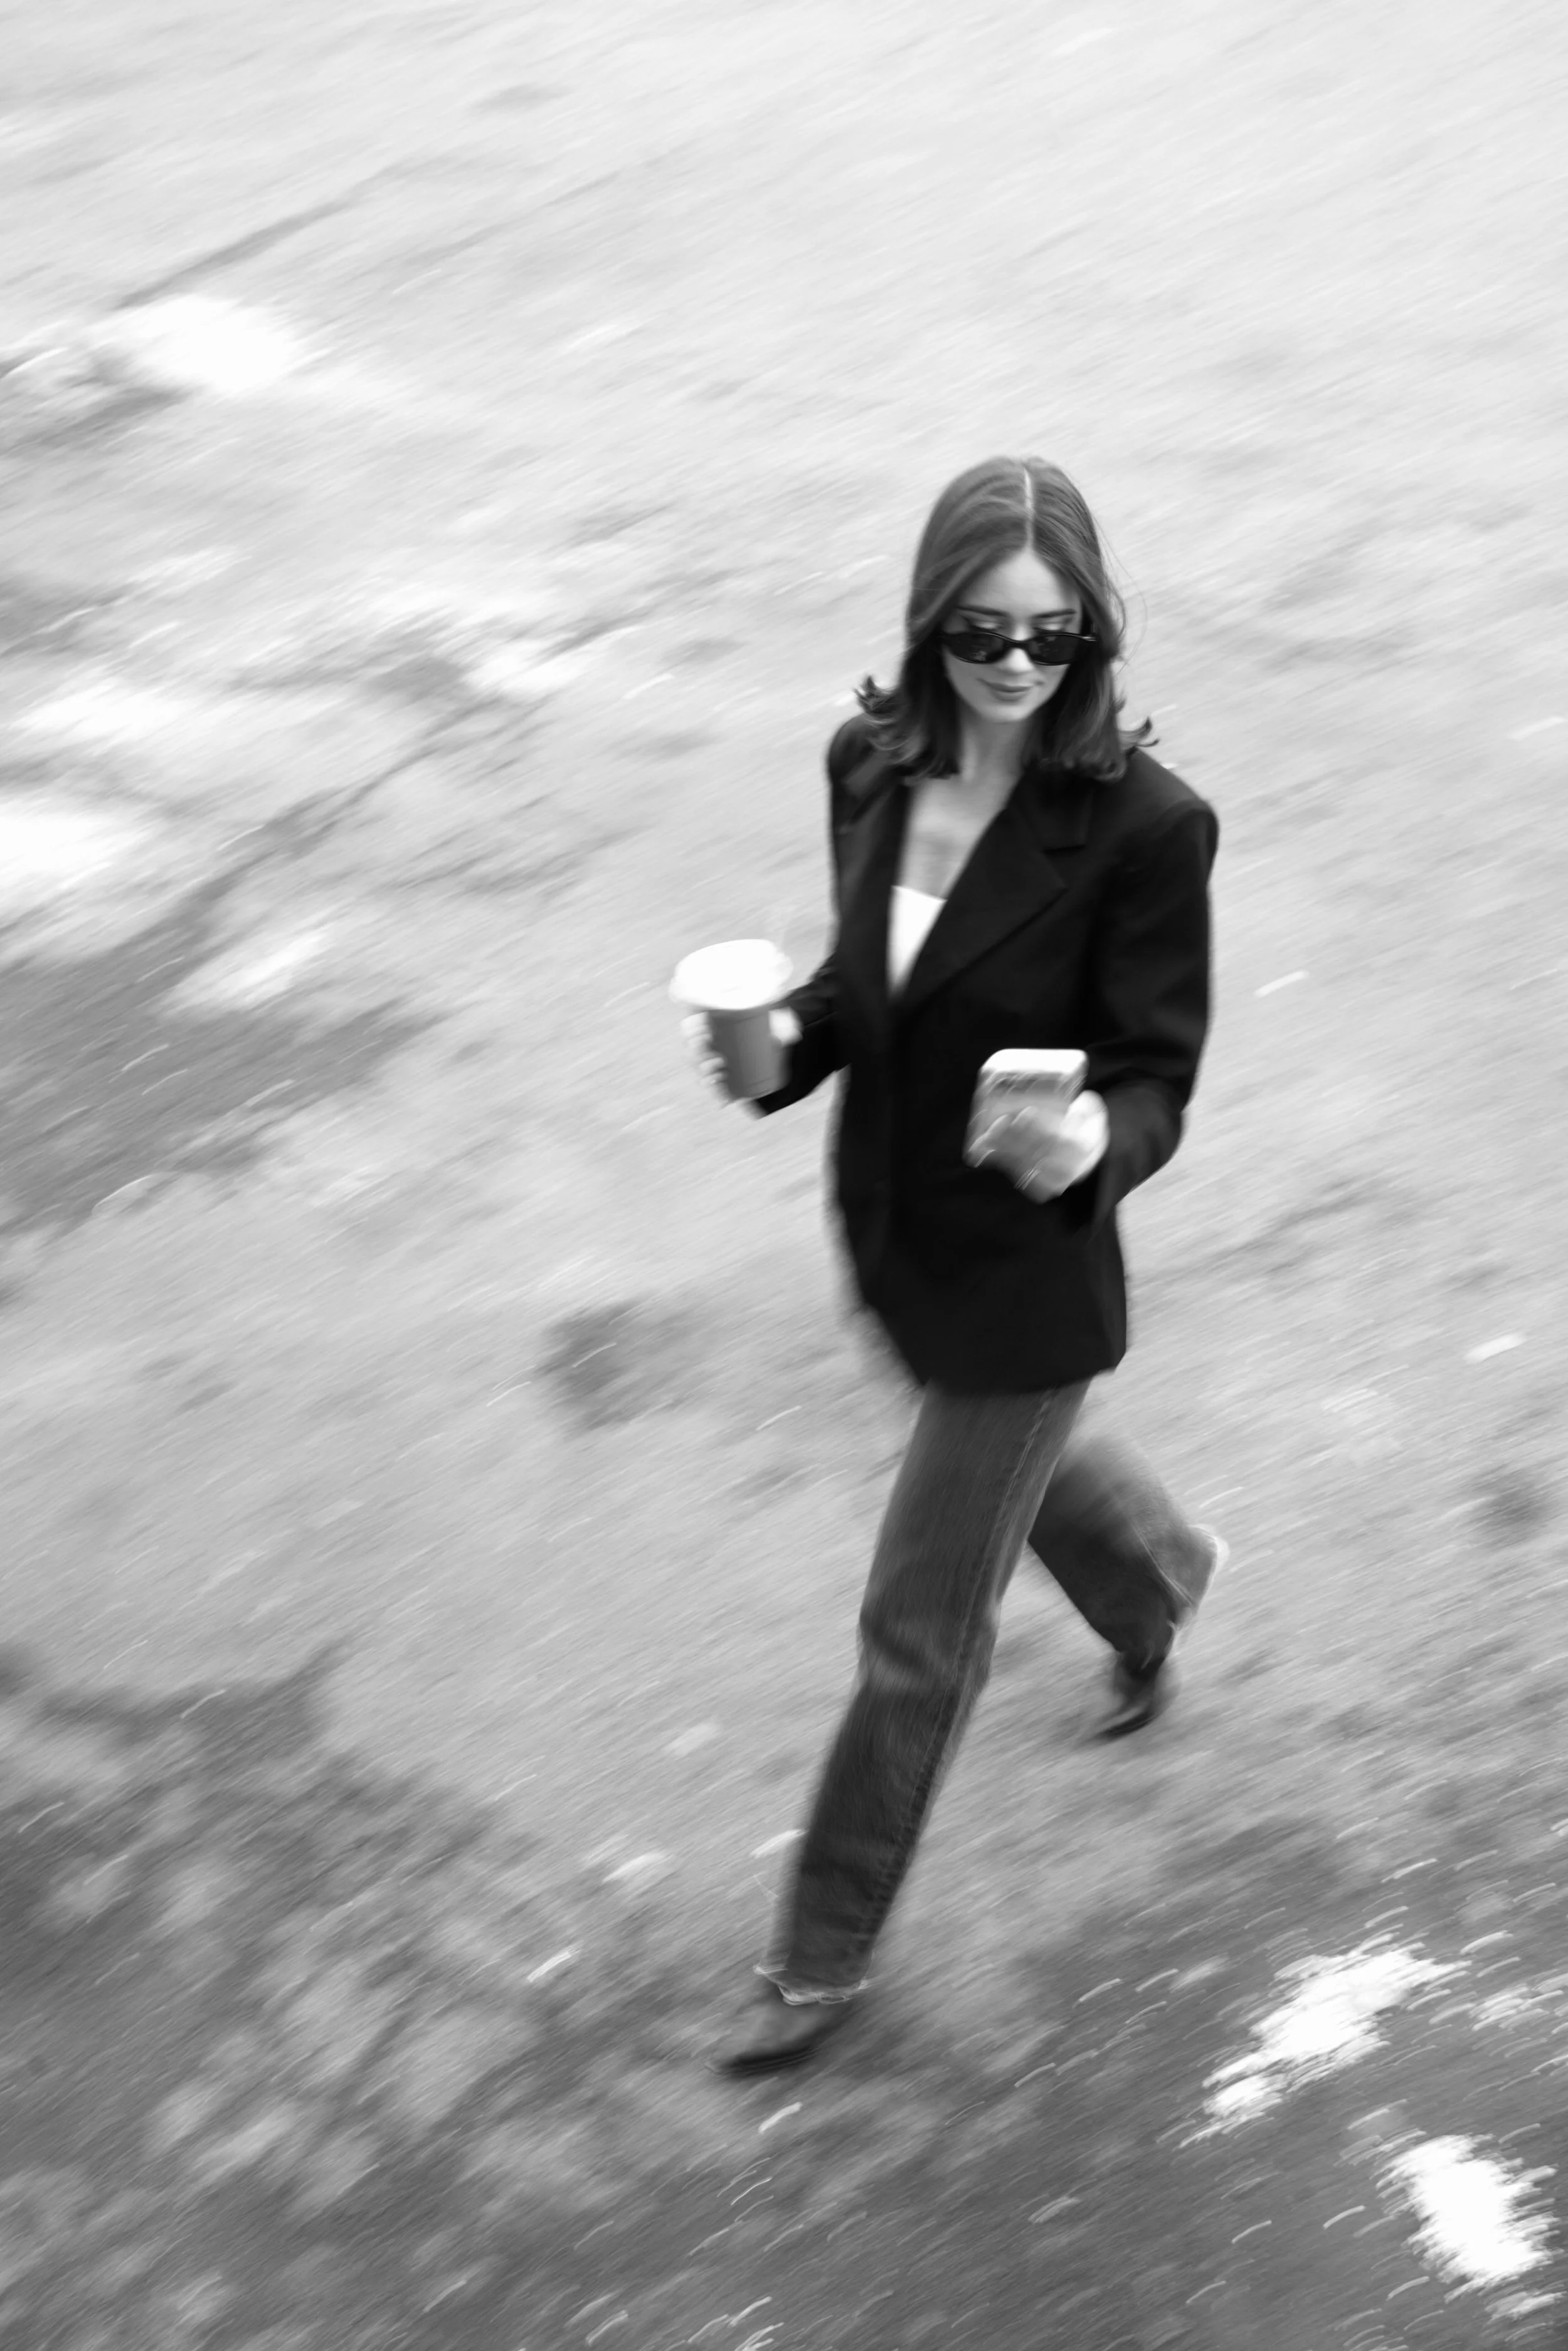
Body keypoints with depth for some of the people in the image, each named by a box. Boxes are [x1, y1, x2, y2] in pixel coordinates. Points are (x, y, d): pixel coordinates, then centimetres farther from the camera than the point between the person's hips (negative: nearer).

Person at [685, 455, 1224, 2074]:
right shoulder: (872, 765, -9)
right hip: (890, 1233, 6)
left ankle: (825, 1958, 29)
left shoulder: (1144, 826, -26)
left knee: (918, 1632, 8)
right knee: (1016, 1469, 34)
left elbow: (1158, 1076, -18)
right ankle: (1158, 1578, 69)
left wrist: (1091, 1143, -40)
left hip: (1024, 1270, -6)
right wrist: (779, 1038, -14)